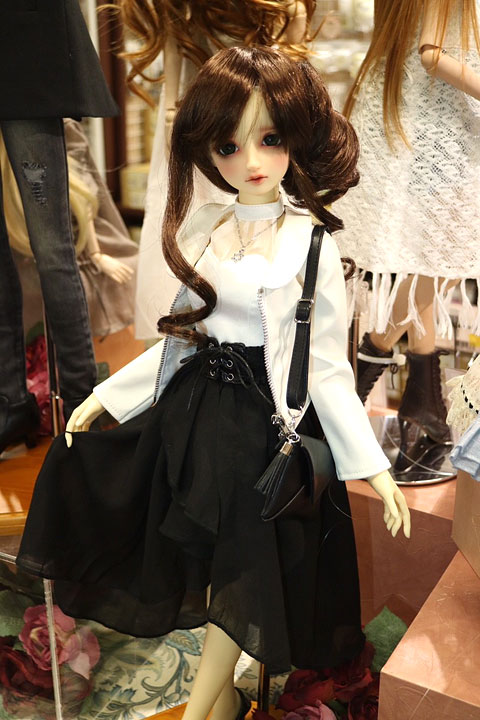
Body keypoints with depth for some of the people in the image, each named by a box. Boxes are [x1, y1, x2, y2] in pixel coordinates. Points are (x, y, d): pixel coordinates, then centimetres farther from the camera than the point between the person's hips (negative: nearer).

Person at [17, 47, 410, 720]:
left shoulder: (311, 246, -10)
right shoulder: (200, 233, 4)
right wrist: (104, 395, 11)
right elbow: (184, 335, 11)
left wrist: (372, 465, -11)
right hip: (194, 414, 5)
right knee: (205, 566, 15)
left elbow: (326, 366, -8)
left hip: (267, 424, -5)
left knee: (246, 570, 4)